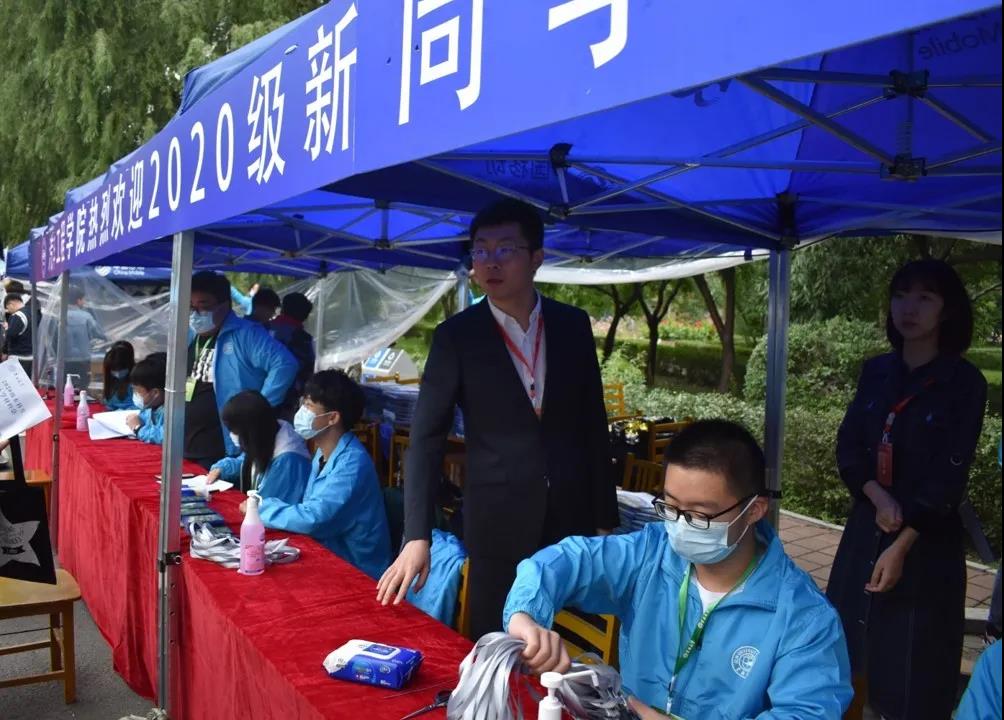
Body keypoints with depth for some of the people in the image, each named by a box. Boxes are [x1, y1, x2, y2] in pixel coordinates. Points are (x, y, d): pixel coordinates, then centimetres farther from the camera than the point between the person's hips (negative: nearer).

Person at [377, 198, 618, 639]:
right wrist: (417, 537, -19)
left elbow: (593, 426, 7)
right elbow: (426, 439, -10)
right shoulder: (456, 336, -6)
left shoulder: (573, 325, 2)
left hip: (572, 517, 2)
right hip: (498, 521, -2)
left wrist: (605, 518, 7)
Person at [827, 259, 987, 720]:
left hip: (927, 537, -4)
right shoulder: (876, 371, 4)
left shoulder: (964, 383, -9)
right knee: (850, 643, 11)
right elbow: (849, 445, 3)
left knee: (914, 657, 4)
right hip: (866, 525, 4)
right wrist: (878, 496, -15)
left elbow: (948, 478, -13)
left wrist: (902, 544, -18)